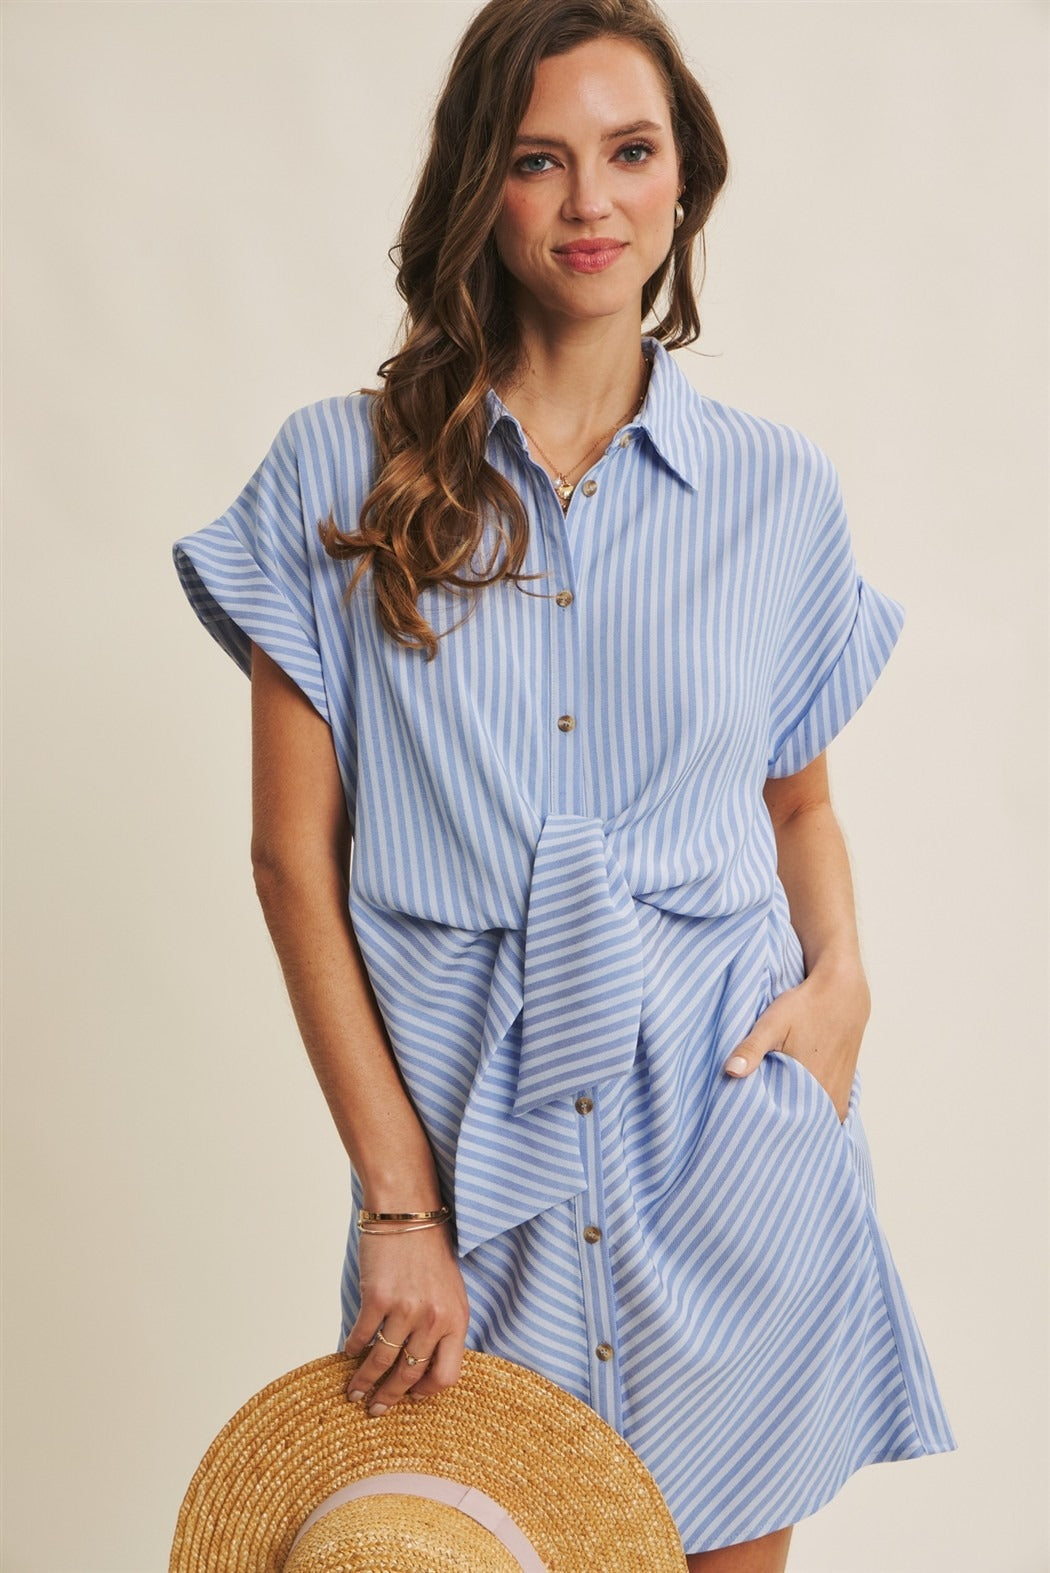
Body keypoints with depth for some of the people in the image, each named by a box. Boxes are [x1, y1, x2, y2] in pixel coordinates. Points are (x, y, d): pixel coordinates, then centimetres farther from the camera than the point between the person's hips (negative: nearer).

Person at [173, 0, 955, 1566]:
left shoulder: (777, 486, 4)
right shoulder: (341, 473, -2)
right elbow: (295, 853, -3)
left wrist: (841, 978, -4)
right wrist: (397, 1195, -7)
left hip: (733, 1118, 2)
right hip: (466, 1123, -1)